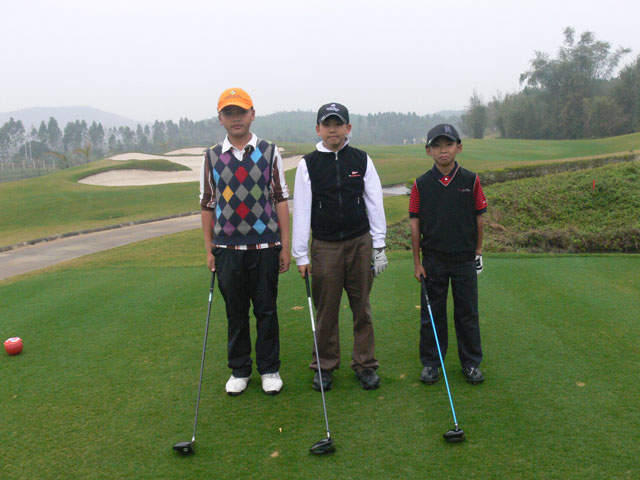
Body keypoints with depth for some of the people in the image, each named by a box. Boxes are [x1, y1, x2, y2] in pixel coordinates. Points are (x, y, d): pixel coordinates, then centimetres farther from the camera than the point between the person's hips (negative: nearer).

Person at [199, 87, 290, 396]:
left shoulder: (269, 153, 3)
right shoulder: (212, 157, 6)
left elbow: (281, 200, 3)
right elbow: (207, 205, 9)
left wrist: (285, 247, 0)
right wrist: (209, 250, 5)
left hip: (265, 247, -1)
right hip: (227, 249, 1)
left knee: (266, 311, 7)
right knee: (235, 313, 10)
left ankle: (269, 370, 22)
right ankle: (239, 371, 25)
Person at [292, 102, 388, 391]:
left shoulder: (362, 160, 5)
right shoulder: (308, 164, 2)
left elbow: (374, 203, 8)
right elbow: (301, 211, 2)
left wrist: (379, 246, 4)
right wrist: (300, 255, -1)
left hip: (360, 243, 1)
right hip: (324, 246, -1)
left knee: (362, 307, 7)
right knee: (326, 310, 4)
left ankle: (365, 365, 20)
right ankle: (325, 366, 19)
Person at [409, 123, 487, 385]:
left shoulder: (471, 181, -2)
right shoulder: (421, 184, -3)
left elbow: (479, 217, 5)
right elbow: (415, 224, 0)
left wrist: (478, 250, 6)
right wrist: (417, 262, -1)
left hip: (465, 259, 0)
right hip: (433, 260, 0)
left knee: (467, 313, 9)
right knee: (431, 314, 9)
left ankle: (471, 363, 24)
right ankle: (430, 363, 23)